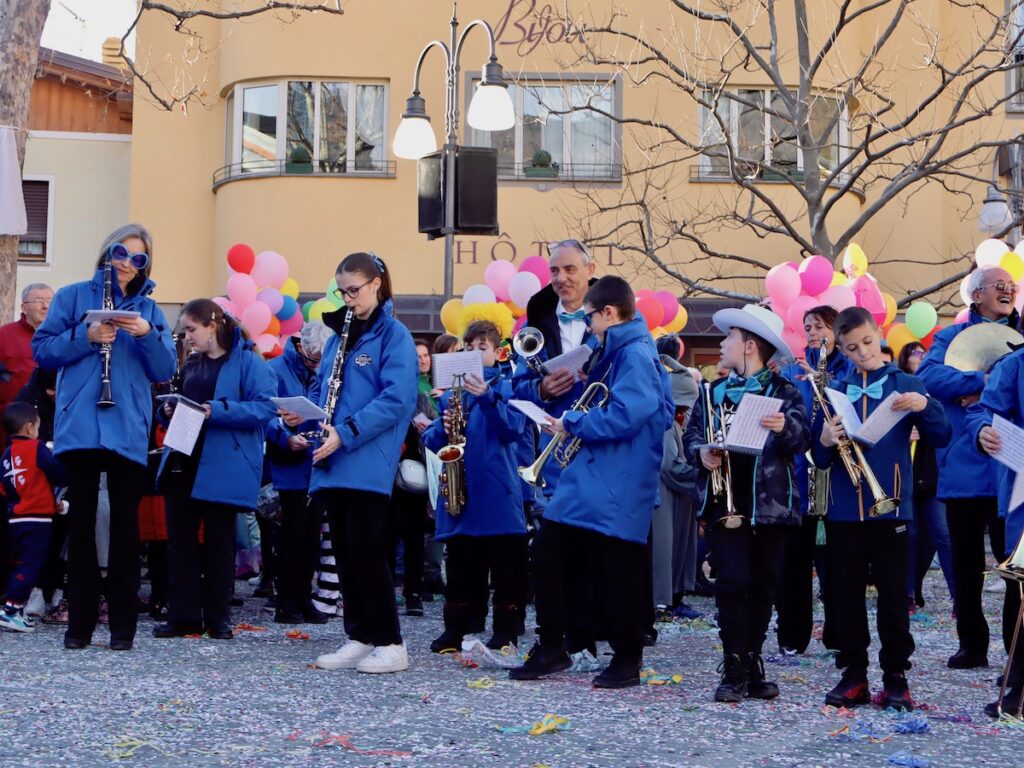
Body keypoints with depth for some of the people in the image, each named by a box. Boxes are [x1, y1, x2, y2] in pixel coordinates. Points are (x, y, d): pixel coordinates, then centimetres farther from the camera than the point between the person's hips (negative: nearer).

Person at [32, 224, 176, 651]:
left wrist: (149, 335, -13)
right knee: (81, 523, 3)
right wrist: (86, 337, -14)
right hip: (80, 427, -1)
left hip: (129, 431, 1)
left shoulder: (149, 310, 12)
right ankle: (79, 623, 9)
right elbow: (42, 350, 0)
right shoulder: (74, 297, 7)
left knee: (125, 526, 2)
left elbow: (164, 371, 5)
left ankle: (123, 624, 8)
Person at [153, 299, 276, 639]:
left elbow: (265, 407, -15)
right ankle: (183, 615, 7)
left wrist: (217, 410, -24)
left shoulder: (247, 361, -6)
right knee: (180, 539, 3)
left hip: (223, 467, -6)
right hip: (183, 463, 6)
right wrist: (171, 411, 3)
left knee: (218, 541, 2)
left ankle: (217, 618, 12)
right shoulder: (191, 365, 16)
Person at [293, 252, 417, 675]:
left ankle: (390, 643, -2)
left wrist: (346, 433, -21)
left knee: (365, 550, -8)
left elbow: (397, 399, -15)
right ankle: (359, 638, 15)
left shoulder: (393, 335, -5)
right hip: (334, 464, 7)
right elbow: (321, 387, 22)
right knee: (345, 552, 9)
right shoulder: (339, 335, 17)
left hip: (368, 463, -7)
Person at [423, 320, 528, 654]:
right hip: (459, 489, 4)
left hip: (497, 490, -4)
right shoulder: (451, 390, 15)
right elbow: (431, 438, 13)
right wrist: (443, 427, -9)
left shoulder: (506, 387, 4)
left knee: (505, 565, 0)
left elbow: (513, 428, -11)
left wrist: (487, 397, -23)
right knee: (459, 563, 9)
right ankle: (454, 630, 15)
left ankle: (506, 632, 6)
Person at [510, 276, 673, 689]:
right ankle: (551, 648, 18)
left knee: (617, 575, -1)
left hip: (617, 490, -10)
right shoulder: (614, 353, 17)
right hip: (586, 481, 10)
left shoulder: (636, 356, -15)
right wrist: (576, 419, 8)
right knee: (549, 554, 10)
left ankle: (627, 660, 11)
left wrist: (572, 424, -14)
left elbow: (622, 416, -25)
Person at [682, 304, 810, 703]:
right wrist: (701, 451, -8)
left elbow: (801, 438, -9)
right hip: (725, 502, 1)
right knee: (733, 580, -8)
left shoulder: (784, 391, 4)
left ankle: (752, 665, 15)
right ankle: (733, 671, -4)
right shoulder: (714, 391, 15)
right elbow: (692, 432, 14)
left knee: (763, 584, 4)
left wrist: (785, 428, -30)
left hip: (771, 502, -1)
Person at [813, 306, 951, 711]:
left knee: (893, 594, 1)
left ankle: (895, 677, 8)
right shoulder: (834, 390, 9)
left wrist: (924, 406, -20)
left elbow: (941, 437, -2)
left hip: (891, 506, -2)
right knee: (846, 594, 6)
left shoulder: (905, 385, 4)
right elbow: (819, 457, 8)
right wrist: (825, 442, -14)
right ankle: (853, 674, 14)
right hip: (844, 508, 2)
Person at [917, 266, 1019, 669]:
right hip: (963, 467, 1)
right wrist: (983, 381, -22)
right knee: (966, 563, 9)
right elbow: (928, 373, -11)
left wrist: (990, 393, -18)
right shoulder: (952, 336, 8)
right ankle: (972, 645, 19)